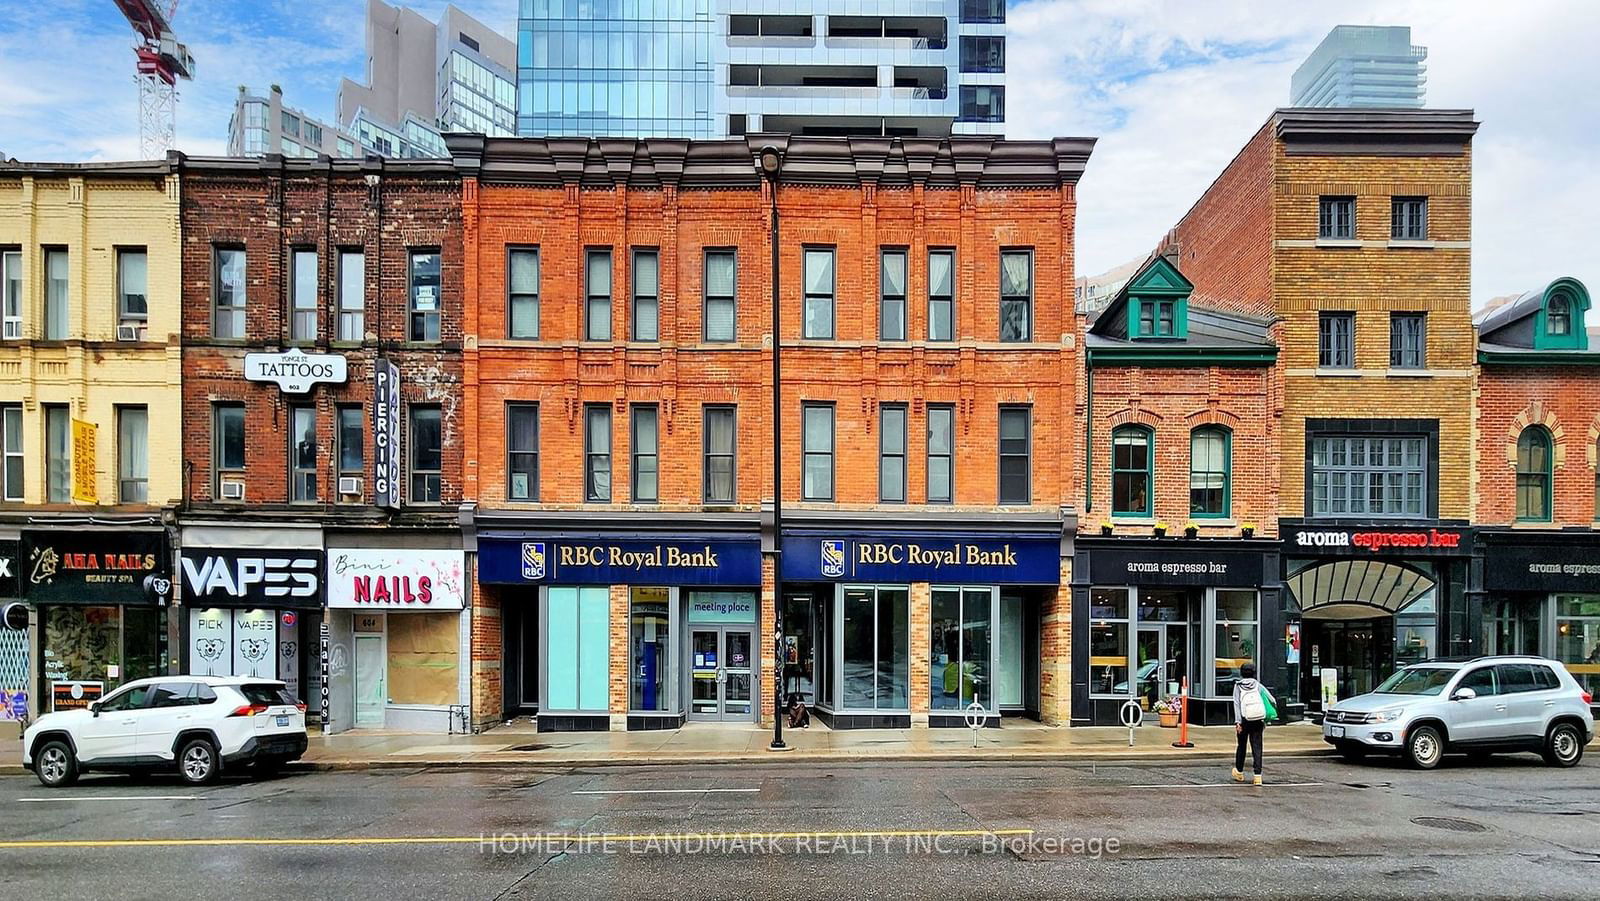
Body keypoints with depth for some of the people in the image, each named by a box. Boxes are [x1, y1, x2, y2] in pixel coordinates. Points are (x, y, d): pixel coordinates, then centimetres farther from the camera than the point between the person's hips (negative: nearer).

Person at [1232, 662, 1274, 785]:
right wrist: (1266, 719, 11)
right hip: (1258, 721, 0)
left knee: (1241, 745, 15)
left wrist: (1237, 722, -13)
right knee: (1257, 747, 2)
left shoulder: (1238, 686, -1)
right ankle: (1258, 775, -7)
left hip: (1244, 720, 0)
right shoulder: (1258, 685, 3)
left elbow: (1237, 704, -10)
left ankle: (1239, 772, 28)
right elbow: (1272, 701, -1)